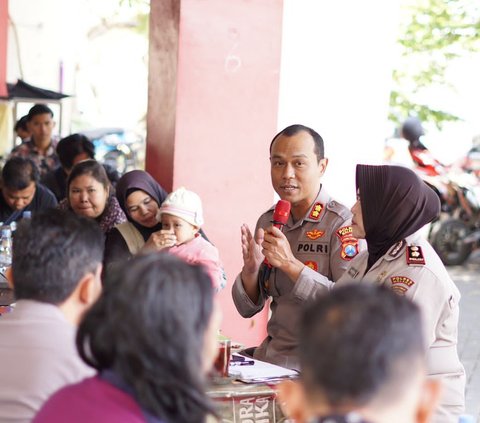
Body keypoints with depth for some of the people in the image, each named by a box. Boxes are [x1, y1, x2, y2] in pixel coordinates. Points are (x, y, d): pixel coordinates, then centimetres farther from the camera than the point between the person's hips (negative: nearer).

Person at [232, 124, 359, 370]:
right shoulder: (267, 222, 9)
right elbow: (247, 309, 12)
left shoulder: (342, 224, -10)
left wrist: (291, 264, -24)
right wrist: (251, 269, -9)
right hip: (271, 354, 6)